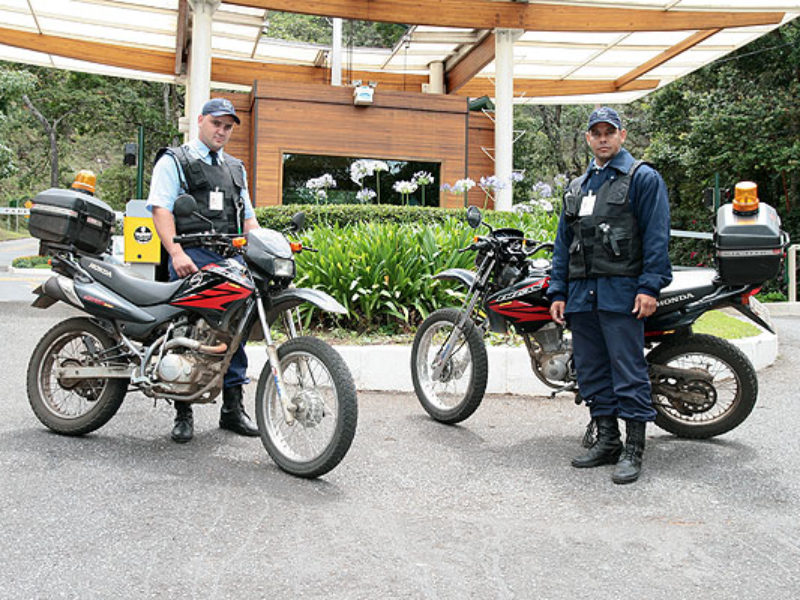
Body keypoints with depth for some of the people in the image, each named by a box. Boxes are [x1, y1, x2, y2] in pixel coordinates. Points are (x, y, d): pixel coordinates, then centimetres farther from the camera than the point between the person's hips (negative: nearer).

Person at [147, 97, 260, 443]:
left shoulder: (236, 168, 26)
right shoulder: (174, 161, 8)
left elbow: (248, 217, 26)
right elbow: (161, 209, -4)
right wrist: (176, 253, -19)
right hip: (192, 257, -5)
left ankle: (232, 407, 12)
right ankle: (183, 412, 1)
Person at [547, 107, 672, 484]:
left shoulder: (643, 178, 2)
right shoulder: (576, 187, 21)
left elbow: (656, 236, -6)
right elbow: (563, 241, 20)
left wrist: (649, 286, -15)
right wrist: (557, 291, 13)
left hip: (622, 292, -7)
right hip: (581, 293, 7)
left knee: (628, 372, -6)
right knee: (592, 371, 10)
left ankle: (633, 450, 1)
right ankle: (607, 441, 20)